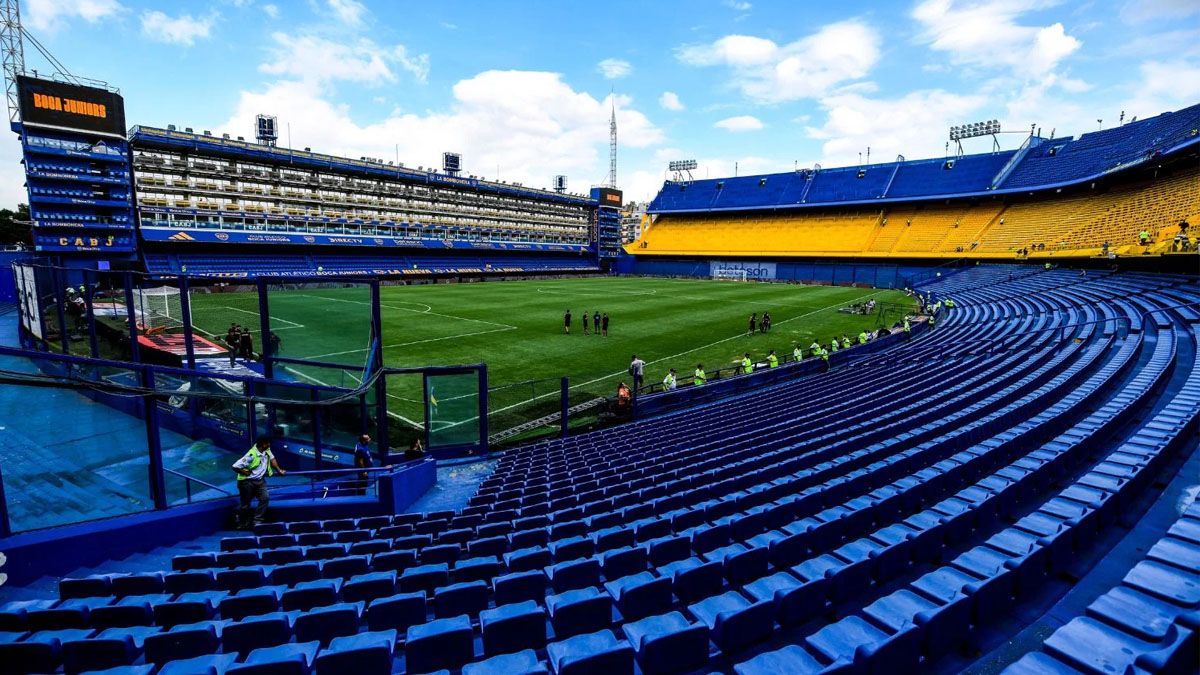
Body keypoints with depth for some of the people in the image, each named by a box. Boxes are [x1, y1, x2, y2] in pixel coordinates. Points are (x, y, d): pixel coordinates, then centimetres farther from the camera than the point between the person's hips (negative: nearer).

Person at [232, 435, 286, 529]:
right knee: (245, 503, 8)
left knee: (265, 498, -7)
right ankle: (241, 524, 27)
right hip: (248, 482, -6)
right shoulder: (251, 455, -28)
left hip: (260, 480, 6)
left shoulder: (267, 450, -7)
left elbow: (272, 458, 14)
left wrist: (279, 470, 16)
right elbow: (235, 467, -27)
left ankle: (257, 520, 4)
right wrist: (246, 472, -13)